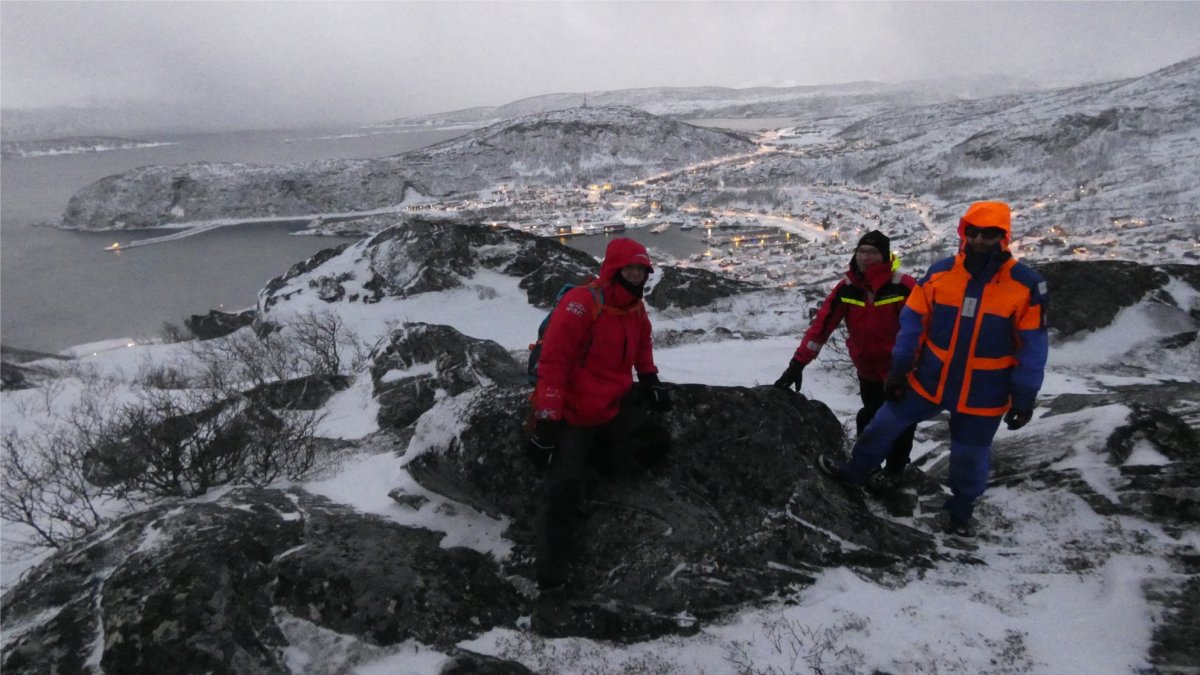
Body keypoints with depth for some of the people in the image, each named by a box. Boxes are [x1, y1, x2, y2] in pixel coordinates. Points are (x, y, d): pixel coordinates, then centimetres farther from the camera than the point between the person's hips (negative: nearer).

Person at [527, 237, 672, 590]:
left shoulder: (637, 312, 5)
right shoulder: (582, 303, -20)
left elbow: (641, 350, 27)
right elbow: (553, 360, -24)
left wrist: (650, 380, 10)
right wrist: (547, 420, -28)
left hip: (614, 411, 8)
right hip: (571, 415, -8)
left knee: (658, 441, -2)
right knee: (563, 488, -14)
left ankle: (590, 463, -4)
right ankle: (551, 574, -5)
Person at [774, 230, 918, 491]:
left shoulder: (903, 286, -23)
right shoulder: (847, 288, -11)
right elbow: (822, 323, -13)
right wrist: (798, 363, -18)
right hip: (867, 369, 3)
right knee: (869, 417, 19)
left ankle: (894, 470, 32)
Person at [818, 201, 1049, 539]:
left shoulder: (1027, 285, -12)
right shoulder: (939, 273, -7)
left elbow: (1032, 345, -8)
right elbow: (913, 323, -2)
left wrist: (1024, 397, -8)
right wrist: (899, 369, -3)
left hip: (983, 394, -2)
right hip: (928, 380, 2)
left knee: (970, 455, 14)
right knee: (886, 424, 11)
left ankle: (961, 510, 39)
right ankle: (854, 471, 35)